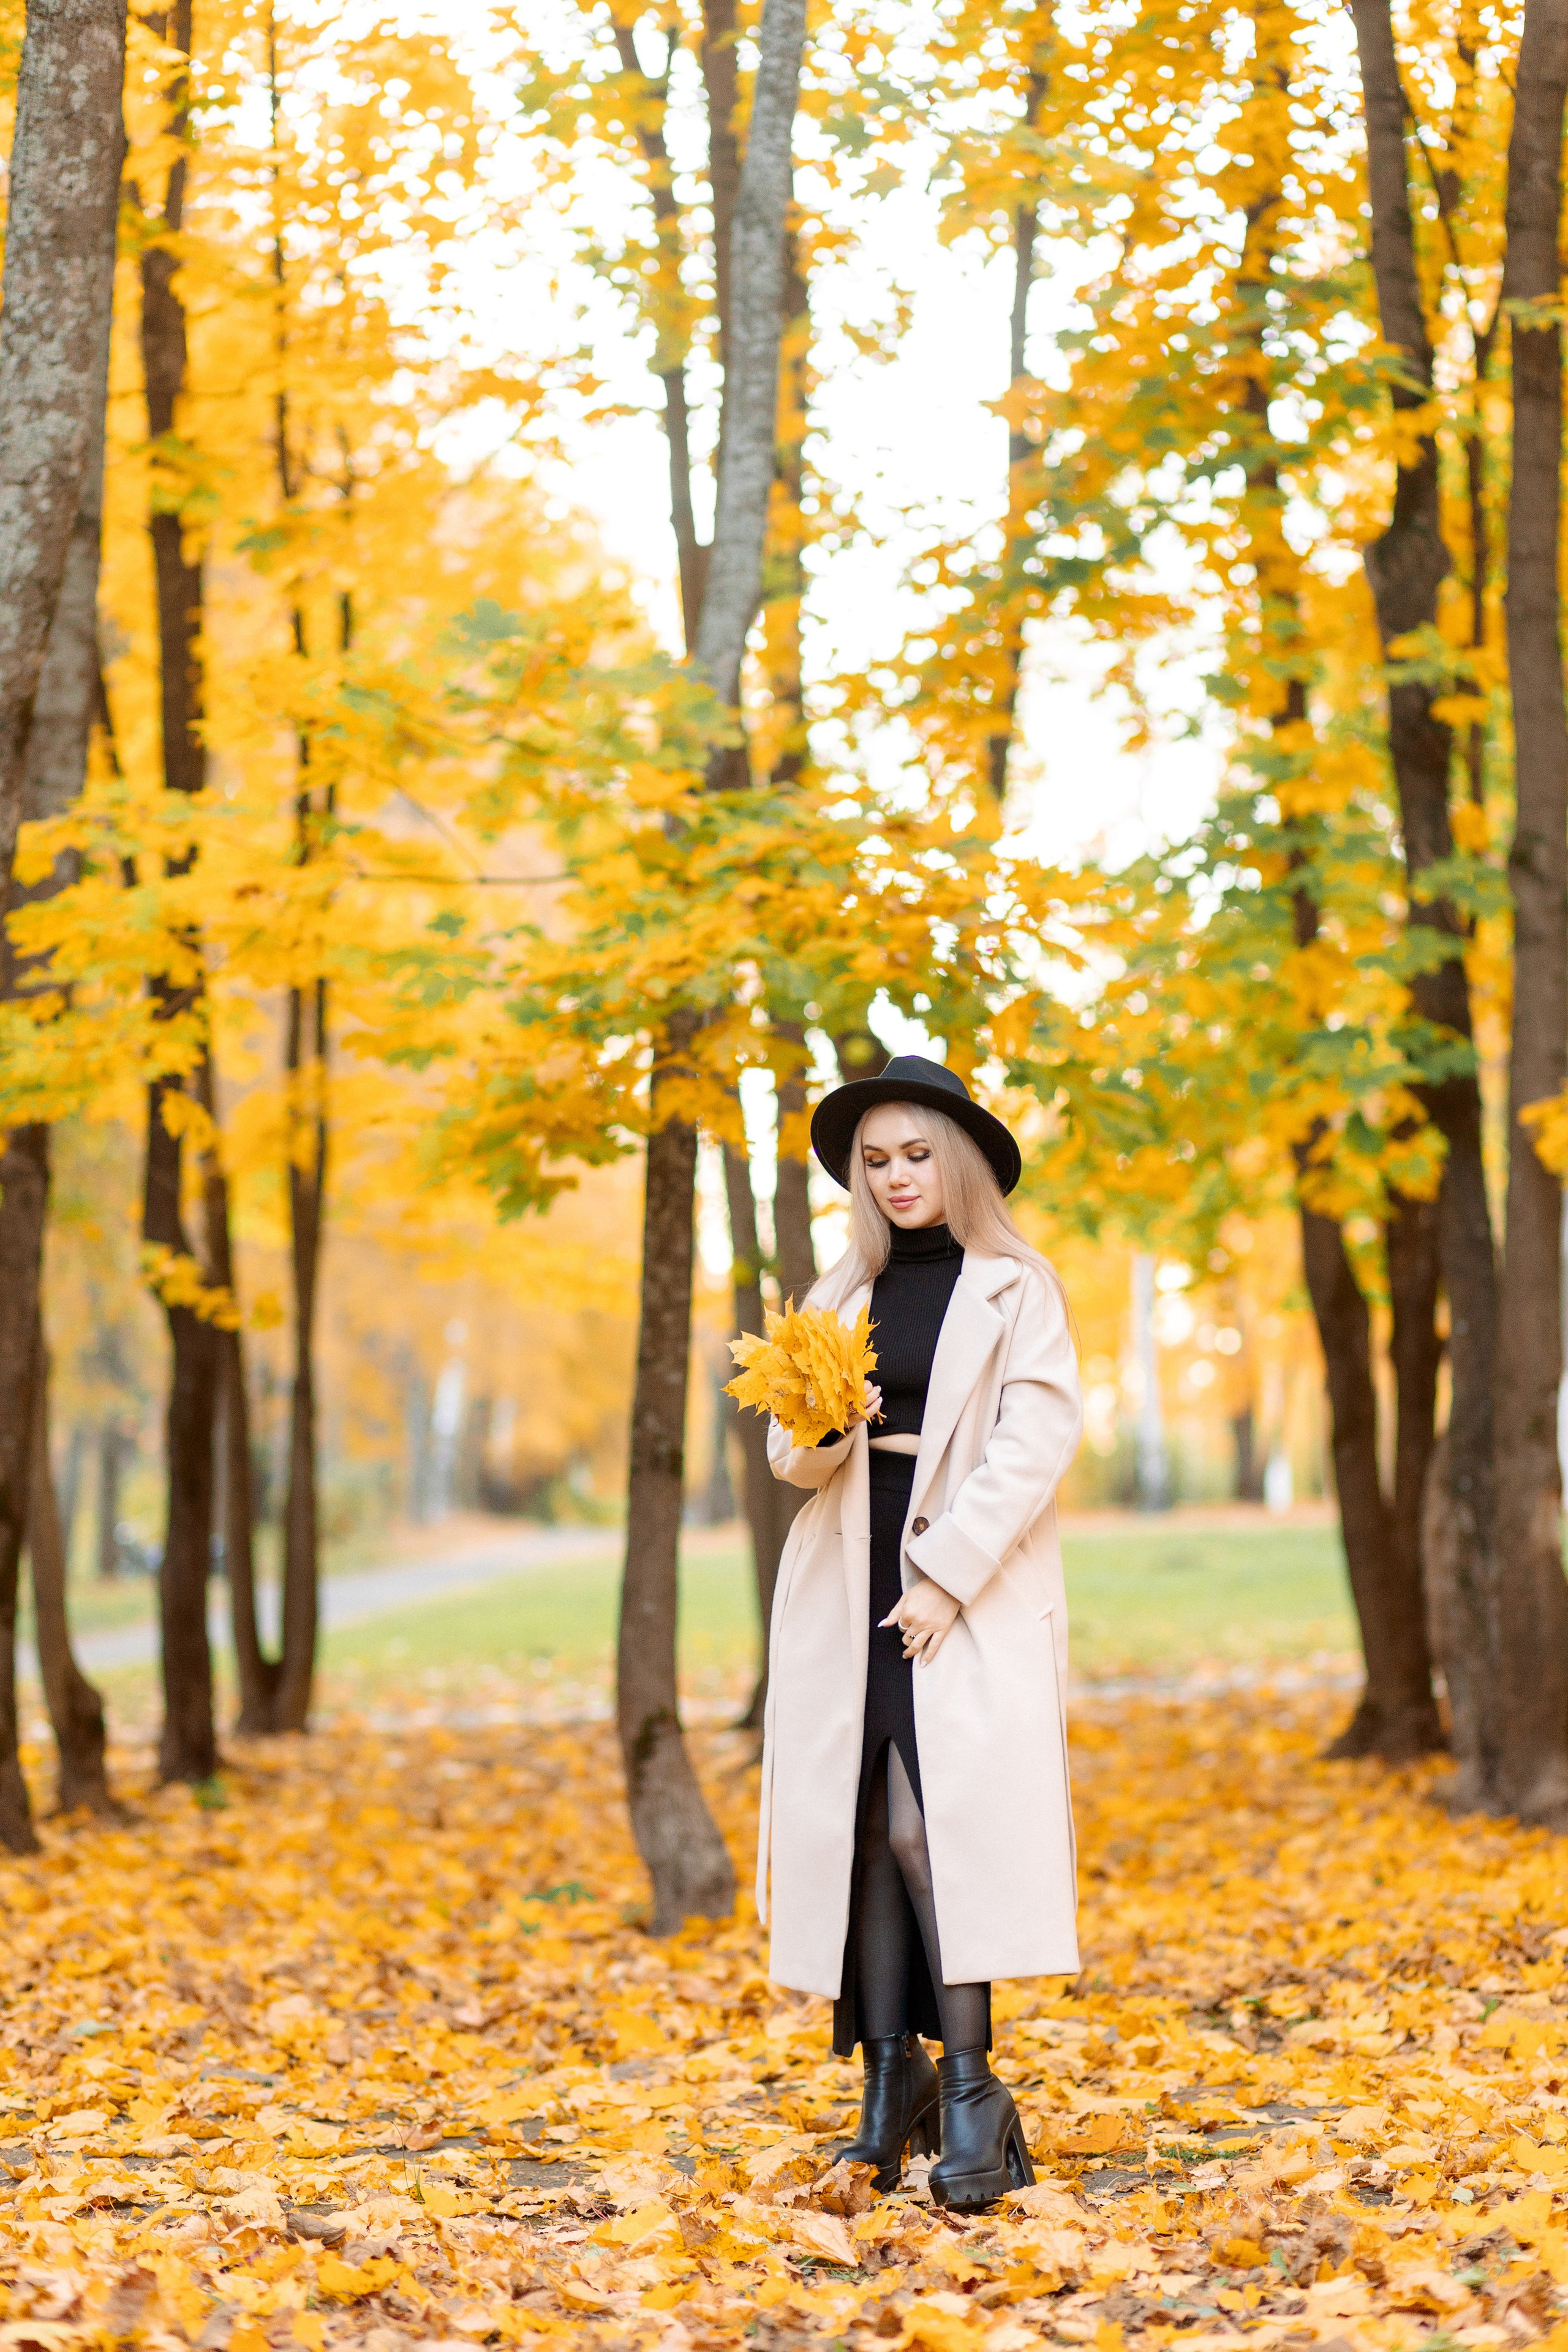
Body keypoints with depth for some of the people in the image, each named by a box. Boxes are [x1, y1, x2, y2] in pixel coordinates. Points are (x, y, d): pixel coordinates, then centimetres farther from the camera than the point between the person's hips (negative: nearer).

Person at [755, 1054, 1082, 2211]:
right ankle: (892, 2075, 6)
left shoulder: (1017, 1288, 3)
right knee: (860, 1827, -1)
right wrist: (816, 1445, -12)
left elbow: (1037, 1440, -6)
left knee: (929, 1822, -16)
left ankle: (971, 2083, -12)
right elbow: (788, 1443, 13)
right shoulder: (844, 1297, 16)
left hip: (974, 1592, -4)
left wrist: (949, 1574, -14)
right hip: (851, 1588, 4)